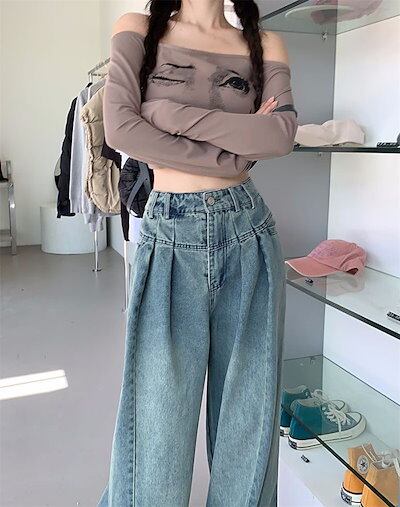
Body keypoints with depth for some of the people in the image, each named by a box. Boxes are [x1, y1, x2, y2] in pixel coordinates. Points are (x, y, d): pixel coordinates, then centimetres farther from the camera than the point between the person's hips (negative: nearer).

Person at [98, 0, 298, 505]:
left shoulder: (265, 44, 12)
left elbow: (282, 132, -8)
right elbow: (119, 127, -9)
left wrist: (169, 112, -10)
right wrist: (234, 156, -8)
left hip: (249, 232, 2)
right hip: (170, 235, -2)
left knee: (248, 410, 10)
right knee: (159, 420, 3)